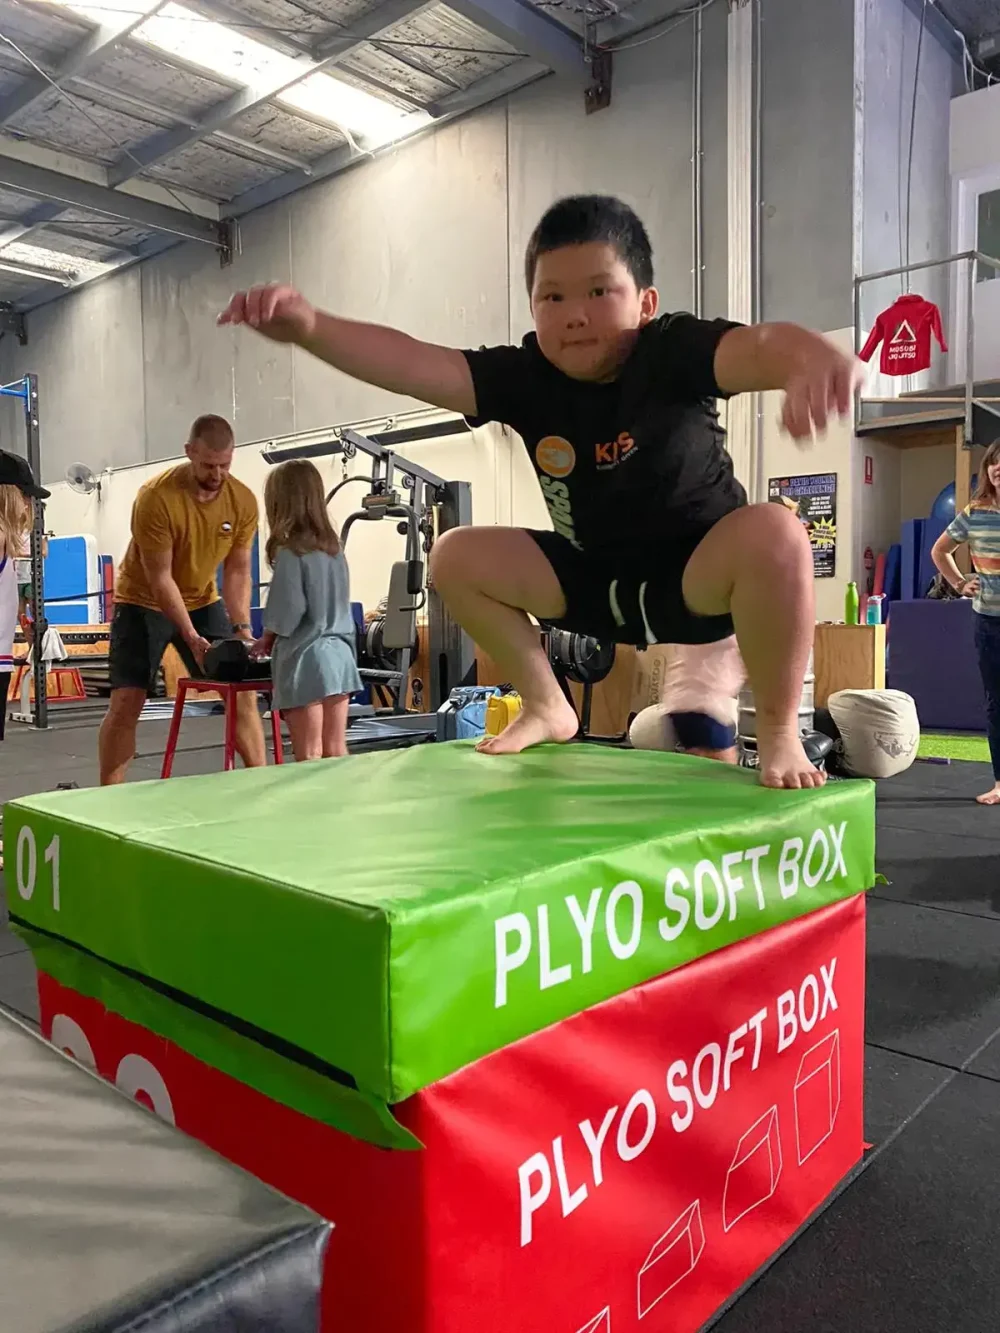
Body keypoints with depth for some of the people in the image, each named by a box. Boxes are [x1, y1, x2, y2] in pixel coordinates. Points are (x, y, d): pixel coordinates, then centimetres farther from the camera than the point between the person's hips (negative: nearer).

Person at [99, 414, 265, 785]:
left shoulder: (243, 501, -14)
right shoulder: (156, 497, -27)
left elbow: (237, 570, -8)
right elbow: (160, 578, -24)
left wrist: (241, 627, -20)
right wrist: (192, 638, -29)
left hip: (203, 602, 4)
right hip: (142, 604, -4)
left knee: (242, 692, -2)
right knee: (125, 704, -7)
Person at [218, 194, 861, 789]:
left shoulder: (675, 351, -23)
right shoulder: (526, 376, -15)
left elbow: (761, 347, -44)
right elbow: (412, 363, -27)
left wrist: (814, 360, -69)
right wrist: (309, 325, -44)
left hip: (701, 575, -4)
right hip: (598, 579, 4)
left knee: (772, 533, -35)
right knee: (459, 557, -7)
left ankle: (779, 731, -14)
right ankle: (547, 707, 12)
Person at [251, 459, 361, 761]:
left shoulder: (290, 552, -11)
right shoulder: (334, 547, 10)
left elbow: (285, 612, -13)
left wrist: (264, 642, 7)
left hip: (306, 660, -7)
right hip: (338, 656, 7)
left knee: (309, 759, -1)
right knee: (336, 754, 10)